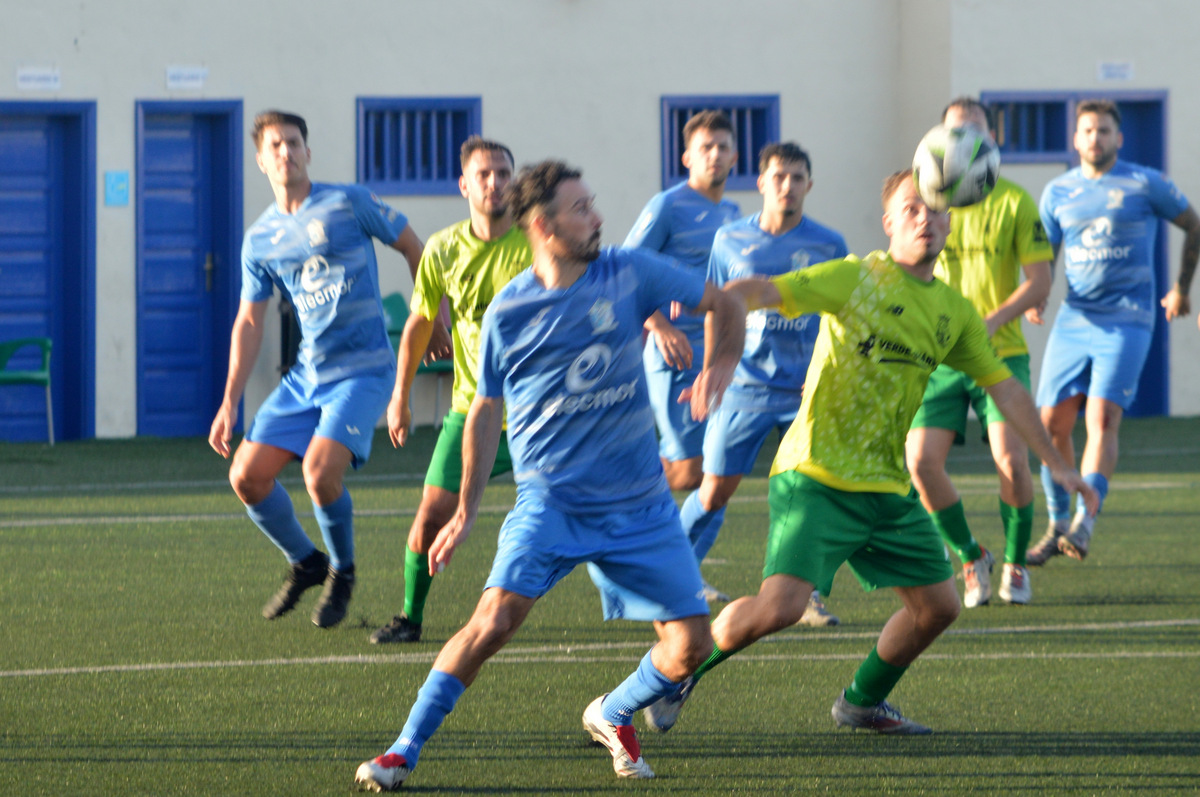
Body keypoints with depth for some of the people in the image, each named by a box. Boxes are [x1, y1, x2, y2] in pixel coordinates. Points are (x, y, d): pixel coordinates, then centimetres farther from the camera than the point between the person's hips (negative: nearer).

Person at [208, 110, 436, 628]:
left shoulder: (348, 204, -6)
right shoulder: (260, 240, 8)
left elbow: (413, 248, 5)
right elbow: (249, 322, 12)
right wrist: (230, 401, 6)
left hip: (362, 370, -5)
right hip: (305, 375, 5)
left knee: (320, 471, -23)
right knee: (247, 476, -3)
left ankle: (342, 573, 5)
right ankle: (305, 563, 22)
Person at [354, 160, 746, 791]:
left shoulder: (630, 273, 0)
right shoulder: (508, 311, -2)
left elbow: (723, 306, 11)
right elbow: (485, 411, 9)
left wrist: (718, 366, -9)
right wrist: (465, 512, 9)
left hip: (640, 504, 2)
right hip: (549, 498, -2)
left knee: (689, 645, -3)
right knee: (496, 618, -21)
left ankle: (614, 716, 27)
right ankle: (405, 750, -10)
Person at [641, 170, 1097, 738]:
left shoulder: (955, 313, 12)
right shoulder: (855, 279, -8)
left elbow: (1003, 388, 20)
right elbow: (755, 292, -16)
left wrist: (1055, 462, 20)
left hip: (889, 488, 7)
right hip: (817, 478, -7)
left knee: (938, 605, 9)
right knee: (779, 605, -20)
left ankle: (862, 702, 30)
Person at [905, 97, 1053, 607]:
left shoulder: (1014, 202, -2)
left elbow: (1039, 282, -4)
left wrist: (990, 321, -19)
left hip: (1001, 353, -2)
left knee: (1011, 458, -16)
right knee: (920, 458, -12)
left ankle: (1014, 564, 8)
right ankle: (971, 557, 11)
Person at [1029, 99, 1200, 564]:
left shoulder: (1144, 185, 1)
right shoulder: (1058, 192, 11)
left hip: (1126, 322, -4)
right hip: (1073, 321, 4)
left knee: (1103, 418, -19)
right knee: (1053, 422, 0)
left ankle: (1084, 523, -26)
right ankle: (1058, 524, 15)